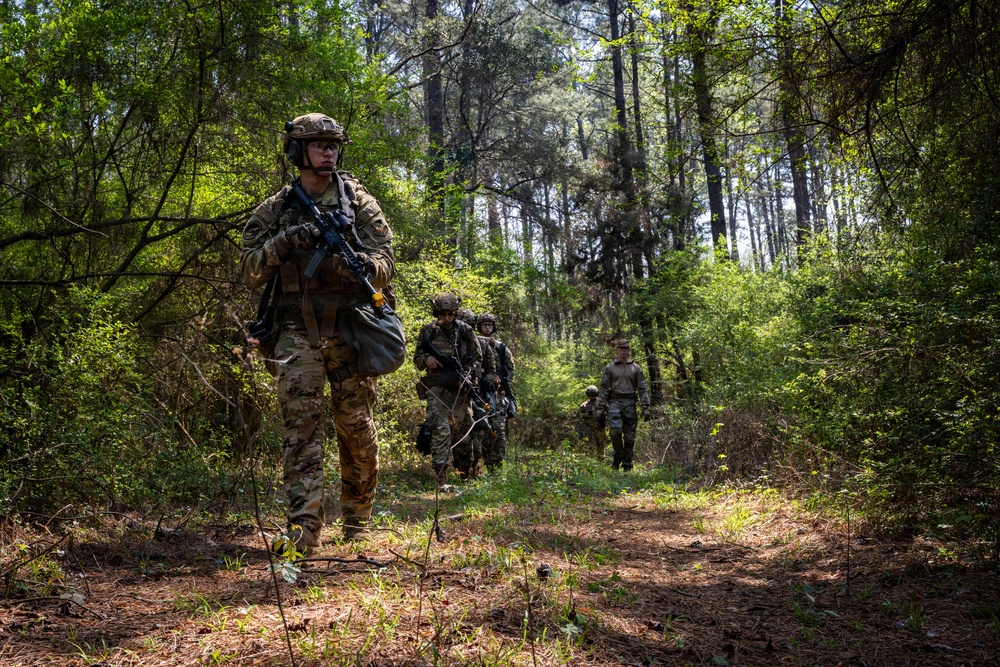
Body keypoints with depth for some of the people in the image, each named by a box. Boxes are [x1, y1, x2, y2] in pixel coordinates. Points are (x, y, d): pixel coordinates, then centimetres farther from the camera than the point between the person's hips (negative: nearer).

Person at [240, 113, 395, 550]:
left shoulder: (360, 203, 7)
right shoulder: (274, 210, 10)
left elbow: (385, 263, 1)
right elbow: (250, 272, 5)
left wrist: (353, 264, -22)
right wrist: (283, 243, -13)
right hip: (297, 332, 0)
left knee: (357, 427, 3)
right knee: (300, 424, -8)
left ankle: (357, 520, 19)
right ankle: (304, 526, -7)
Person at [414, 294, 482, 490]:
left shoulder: (465, 331, 2)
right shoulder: (428, 332, -1)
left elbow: (477, 357, 9)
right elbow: (417, 358, 8)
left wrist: (466, 373, -9)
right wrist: (426, 359, -16)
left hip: (460, 387, 3)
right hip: (436, 387, -2)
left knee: (462, 429, 12)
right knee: (440, 429, -16)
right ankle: (440, 477, -17)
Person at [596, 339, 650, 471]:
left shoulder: (636, 368, 11)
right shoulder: (609, 368, 10)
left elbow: (642, 389, 8)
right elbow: (604, 388, 5)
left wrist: (645, 407, -2)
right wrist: (601, 407, -4)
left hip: (630, 403, 1)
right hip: (614, 401, -1)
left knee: (630, 436, 0)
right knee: (615, 429, -21)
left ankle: (627, 465, 9)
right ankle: (618, 456, -1)